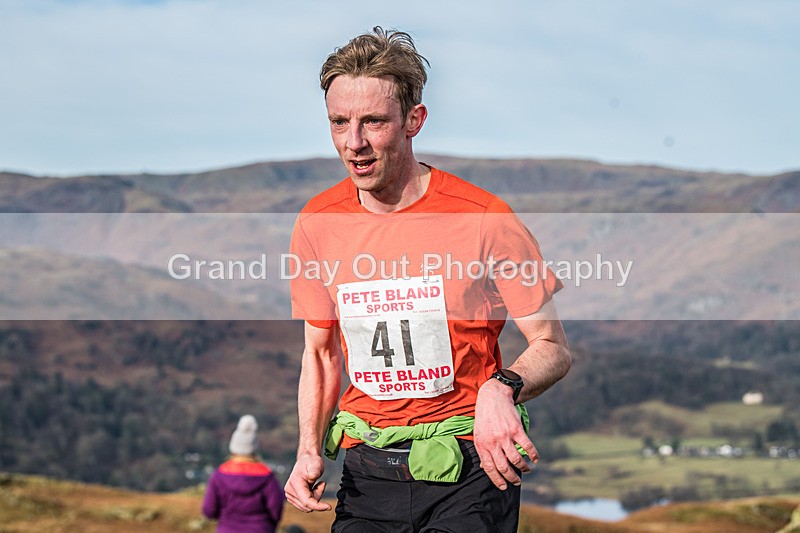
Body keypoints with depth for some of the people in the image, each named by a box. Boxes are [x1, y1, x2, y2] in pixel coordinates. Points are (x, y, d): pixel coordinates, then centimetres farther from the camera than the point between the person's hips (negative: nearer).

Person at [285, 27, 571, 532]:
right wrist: (309, 450, -2)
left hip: (468, 471, -3)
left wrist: (502, 388, -29)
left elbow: (554, 348, -7)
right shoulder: (317, 223, 0)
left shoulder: (484, 219, -13)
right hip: (367, 474, 4)